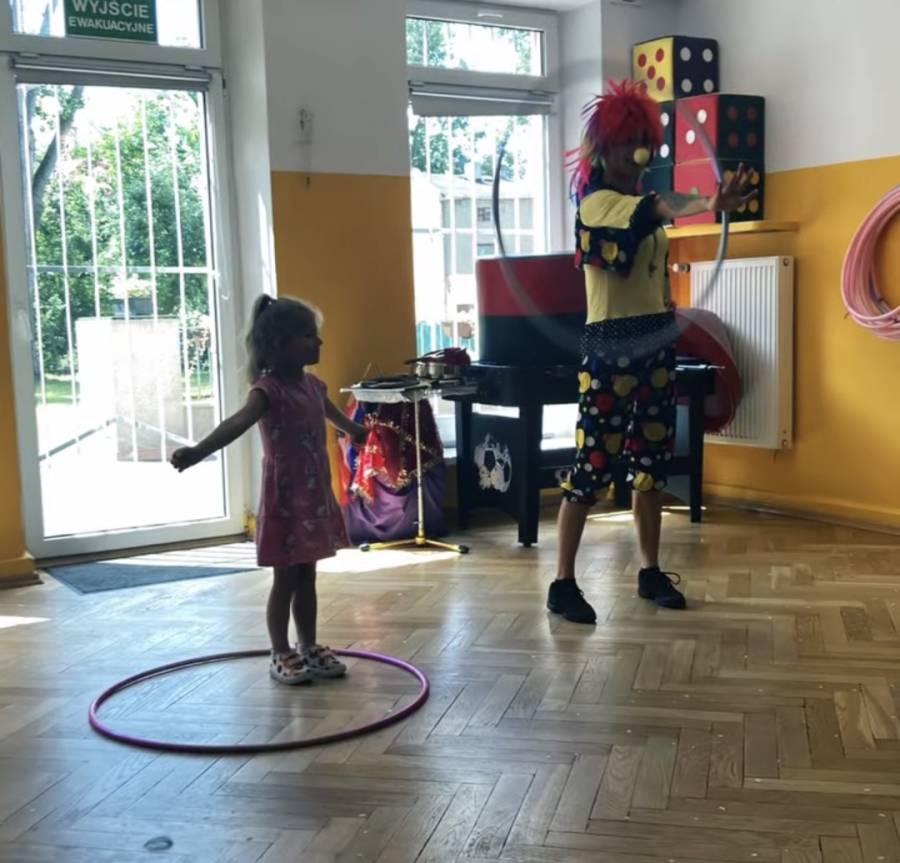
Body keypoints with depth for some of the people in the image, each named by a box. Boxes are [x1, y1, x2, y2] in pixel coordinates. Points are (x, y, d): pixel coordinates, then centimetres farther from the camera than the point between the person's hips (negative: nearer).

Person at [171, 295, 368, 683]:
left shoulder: (312, 384, 8)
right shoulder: (268, 389, -17)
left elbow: (332, 413, 33)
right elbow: (237, 423, -36)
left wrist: (356, 431, 54)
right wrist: (198, 451, -54)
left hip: (315, 496, 7)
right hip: (285, 498, -7)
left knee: (306, 577, 16)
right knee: (285, 580, 3)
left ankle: (309, 648, 26)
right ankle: (281, 655, 15)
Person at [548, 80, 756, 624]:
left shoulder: (645, 202, 15)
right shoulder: (597, 201, -11)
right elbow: (659, 208, -31)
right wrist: (711, 204, -46)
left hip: (657, 342, 8)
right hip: (611, 345, -8)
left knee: (653, 459, 11)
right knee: (594, 461, -6)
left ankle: (651, 572, 22)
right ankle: (563, 583, 2)